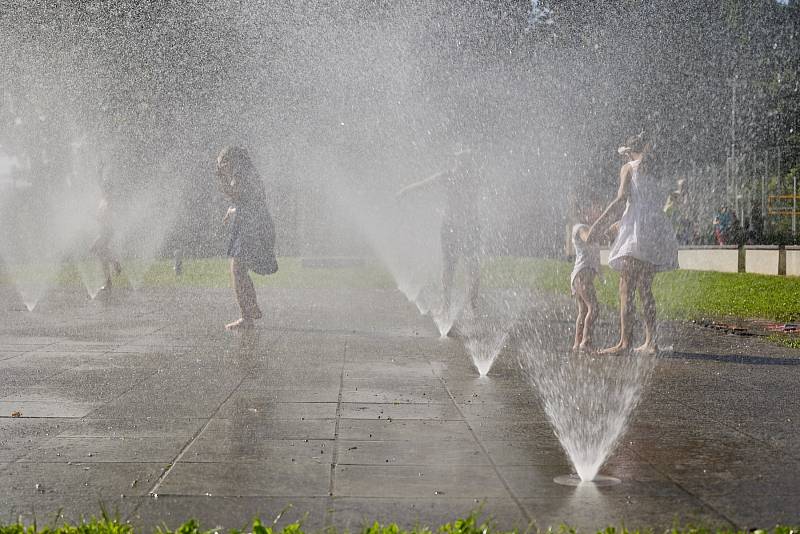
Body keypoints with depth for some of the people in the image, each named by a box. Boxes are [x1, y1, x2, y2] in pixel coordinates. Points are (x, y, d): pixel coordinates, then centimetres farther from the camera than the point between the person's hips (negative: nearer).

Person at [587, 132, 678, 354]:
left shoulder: (628, 168, 3)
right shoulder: (650, 169, 22)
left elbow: (622, 196, -10)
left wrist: (600, 221, -10)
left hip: (638, 231, -7)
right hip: (657, 231, 7)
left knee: (626, 288, -9)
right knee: (644, 289, 14)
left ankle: (625, 341, -18)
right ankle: (650, 342, 12)